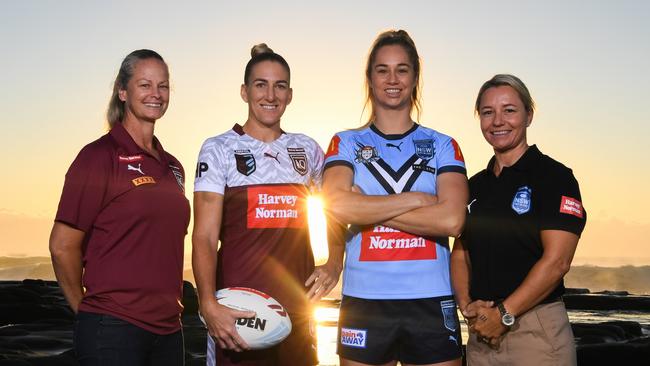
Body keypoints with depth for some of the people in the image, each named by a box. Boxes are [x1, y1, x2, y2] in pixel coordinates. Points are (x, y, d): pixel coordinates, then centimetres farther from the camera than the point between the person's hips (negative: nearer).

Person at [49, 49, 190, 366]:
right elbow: (62, 245, -7)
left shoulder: (172, 167, 13)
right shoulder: (100, 156, -7)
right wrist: (88, 310, 2)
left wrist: (168, 305, 14)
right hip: (114, 328, -6)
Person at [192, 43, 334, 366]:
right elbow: (204, 237, -8)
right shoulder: (219, 149, 0)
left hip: (298, 312, 4)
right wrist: (208, 304, -22)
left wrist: (333, 266, 9)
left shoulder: (307, 149, 11)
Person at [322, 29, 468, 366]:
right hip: (364, 300, 0)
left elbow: (451, 221, -9)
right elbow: (337, 205, -12)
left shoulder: (442, 146, 8)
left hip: (431, 301, 0)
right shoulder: (346, 143, 8)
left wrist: (368, 209, -9)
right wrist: (416, 199, -10)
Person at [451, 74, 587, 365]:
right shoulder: (475, 186, 12)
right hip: (482, 331, 5)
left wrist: (504, 314, -16)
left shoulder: (554, 177, -6)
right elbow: (460, 254, 13)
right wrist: (466, 304, -5)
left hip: (537, 327, -5)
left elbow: (556, 261, -14)